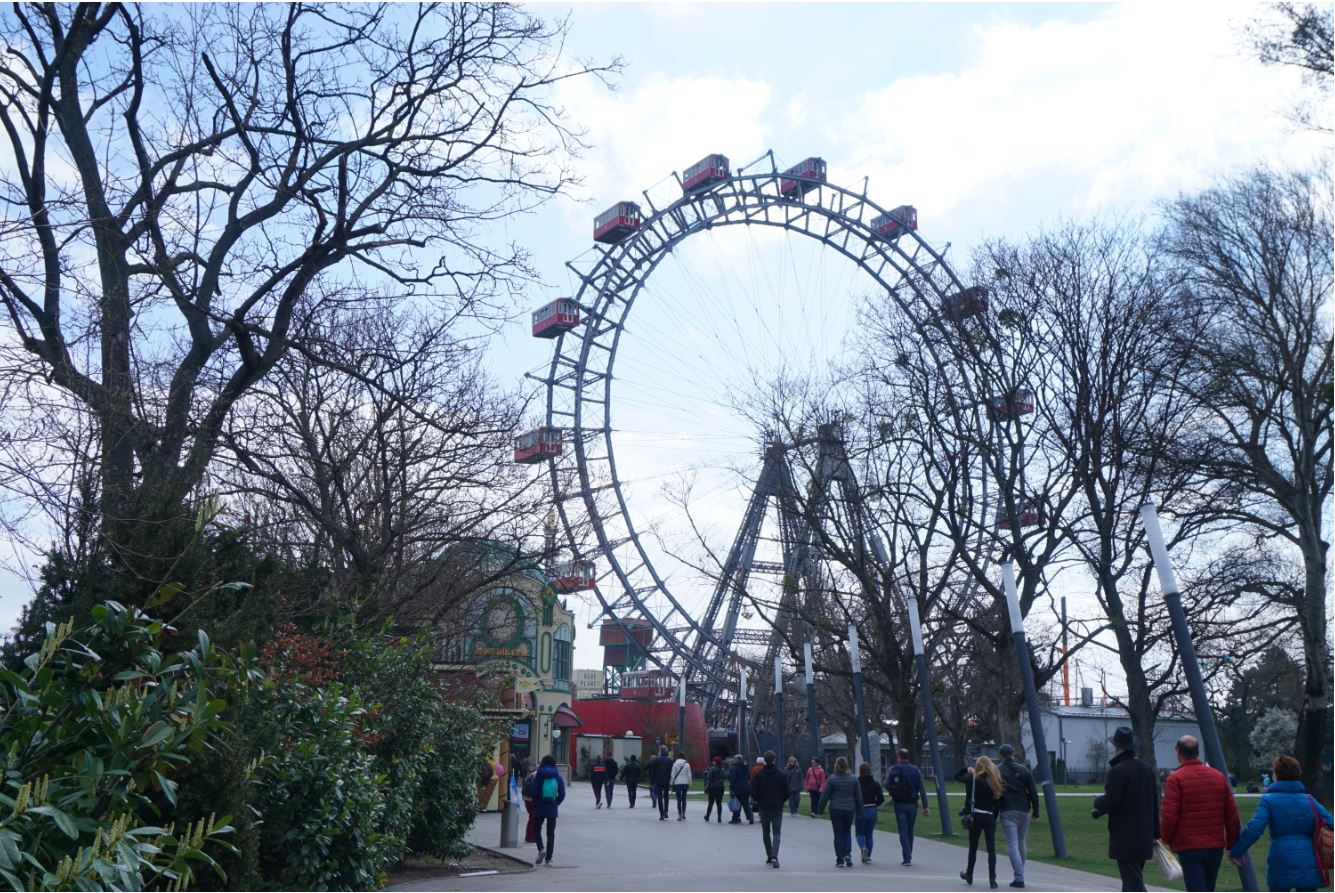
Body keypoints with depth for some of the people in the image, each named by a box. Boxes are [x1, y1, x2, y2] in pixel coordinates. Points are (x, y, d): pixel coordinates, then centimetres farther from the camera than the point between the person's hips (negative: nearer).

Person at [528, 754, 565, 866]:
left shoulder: (538, 776, -6)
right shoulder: (558, 777, 0)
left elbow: (533, 792, -10)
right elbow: (562, 794, -3)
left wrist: (536, 802, 7)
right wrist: (556, 803, 11)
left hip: (539, 808, -2)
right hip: (552, 809, 2)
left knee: (536, 829, 14)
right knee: (551, 833, 10)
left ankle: (541, 849, -9)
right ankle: (549, 858, 9)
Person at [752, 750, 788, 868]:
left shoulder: (759, 775, -7)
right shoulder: (781, 775, -7)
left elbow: (753, 792, -7)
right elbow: (786, 792, -4)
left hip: (763, 807, 1)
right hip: (777, 807, 0)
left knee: (766, 833, 16)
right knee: (776, 833, 1)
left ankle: (769, 856, 20)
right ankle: (774, 857, -17)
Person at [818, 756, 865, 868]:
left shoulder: (832, 779, -7)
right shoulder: (853, 779, 1)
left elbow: (825, 795, -4)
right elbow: (859, 796, 6)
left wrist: (820, 808, 6)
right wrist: (859, 811, 15)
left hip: (835, 809, -2)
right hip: (849, 809, 2)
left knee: (838, 834, 5)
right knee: (847, 832, 18)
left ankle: (840, 860, 4)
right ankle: (847, 854, -2)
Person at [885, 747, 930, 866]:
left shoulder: (893, 769, -3)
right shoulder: (915, 770, 3)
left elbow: (886, 785, -8)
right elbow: (922, 789, -1)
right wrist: (925, 806, -1)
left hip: (899, 804, -2)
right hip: (912, 804, 2)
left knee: (903, 831, -1)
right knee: (910, 831, 14)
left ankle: (907, 858, -9)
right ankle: (908, 857, 21)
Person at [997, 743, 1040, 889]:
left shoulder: (997, 771, -1)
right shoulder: (1024, 770, 5)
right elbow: (1033, 793, 4)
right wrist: (1035, 811, 11)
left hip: (1007, 812, -3)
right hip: (1024, 811, 3)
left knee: (1012, 845, -5)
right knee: (1022, 843, 17)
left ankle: (1019, 878, -14)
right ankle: (1018, 875, 25)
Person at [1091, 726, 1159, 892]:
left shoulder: (1117, 771, -16)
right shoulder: (1147, 769, 9)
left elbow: (1110, 803, -19)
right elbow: (1155, 804, 14)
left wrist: (1097, 801, 3)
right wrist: (1155, 833, 19)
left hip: (1125, 837, -8)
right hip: (1144, 837, 8)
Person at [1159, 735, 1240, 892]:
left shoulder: (1175, 779, -10)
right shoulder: (1219, 777, 8)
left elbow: (1168, 815, -15)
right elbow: (1232, 814, 8)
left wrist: (1166, 839, 2)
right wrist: (1232, 844, 16)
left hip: (1189, 848, -6)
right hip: (1216, 847, 6)